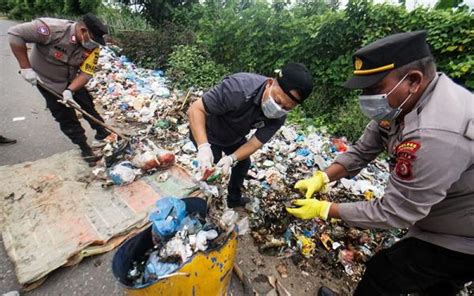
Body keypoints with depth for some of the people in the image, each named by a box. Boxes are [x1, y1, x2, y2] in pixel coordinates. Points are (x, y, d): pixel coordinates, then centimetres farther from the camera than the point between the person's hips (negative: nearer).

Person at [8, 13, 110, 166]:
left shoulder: (93, 47, -18)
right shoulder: (52, 29, -31)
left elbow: (86, 73, -21)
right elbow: (15, 33, -25)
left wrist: (70, 90, -34)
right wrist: (25, 67, -26)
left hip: (71, 80, 4)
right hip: (48, 82, -3)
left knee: (89, 107, 11)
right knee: (67, 118, 1)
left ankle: (103, 134, 30)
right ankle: (85, 148, 13)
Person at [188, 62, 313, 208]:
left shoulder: (278, 117, -24)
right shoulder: (239, 87, -42)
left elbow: (255, 143, -20)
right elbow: (195, 109, -37)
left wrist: (231, 158, -39)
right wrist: (203, 147, -50)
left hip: (234, 137, 6)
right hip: (207, 133, -5)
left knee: (243, 163, 19)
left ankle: (234, 199, 46)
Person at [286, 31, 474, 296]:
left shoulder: (434, 136, -40)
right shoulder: (403, 100, -11)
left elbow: (394, 212, -32)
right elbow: (362, 152, -6)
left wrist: (324, 210, -25)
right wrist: (322, 178, -18)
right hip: (444, 220, 7)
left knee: (383, 271, 9)